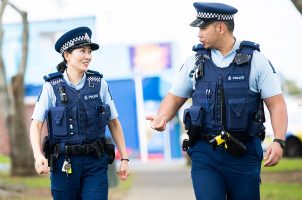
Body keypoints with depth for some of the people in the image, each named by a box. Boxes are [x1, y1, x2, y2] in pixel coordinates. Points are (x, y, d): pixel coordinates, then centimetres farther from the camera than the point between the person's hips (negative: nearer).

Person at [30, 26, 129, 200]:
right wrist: (38, 156, -20)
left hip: (95, 162, 0)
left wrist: (124, 158, 5)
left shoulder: (99, 84, 3)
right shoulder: (52, 86, -1)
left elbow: (114, 123, 9)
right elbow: (36, 125, -3)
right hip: (64, 164, 0)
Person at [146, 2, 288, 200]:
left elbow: (276, 104, -4)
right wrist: (162, 118, -7)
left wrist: (279, 141, -17)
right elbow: (175, 97, 14)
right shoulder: (195, 61, 7)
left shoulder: (255, 60, -1)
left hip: (243, 154, -1)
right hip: (205, 154, 1)